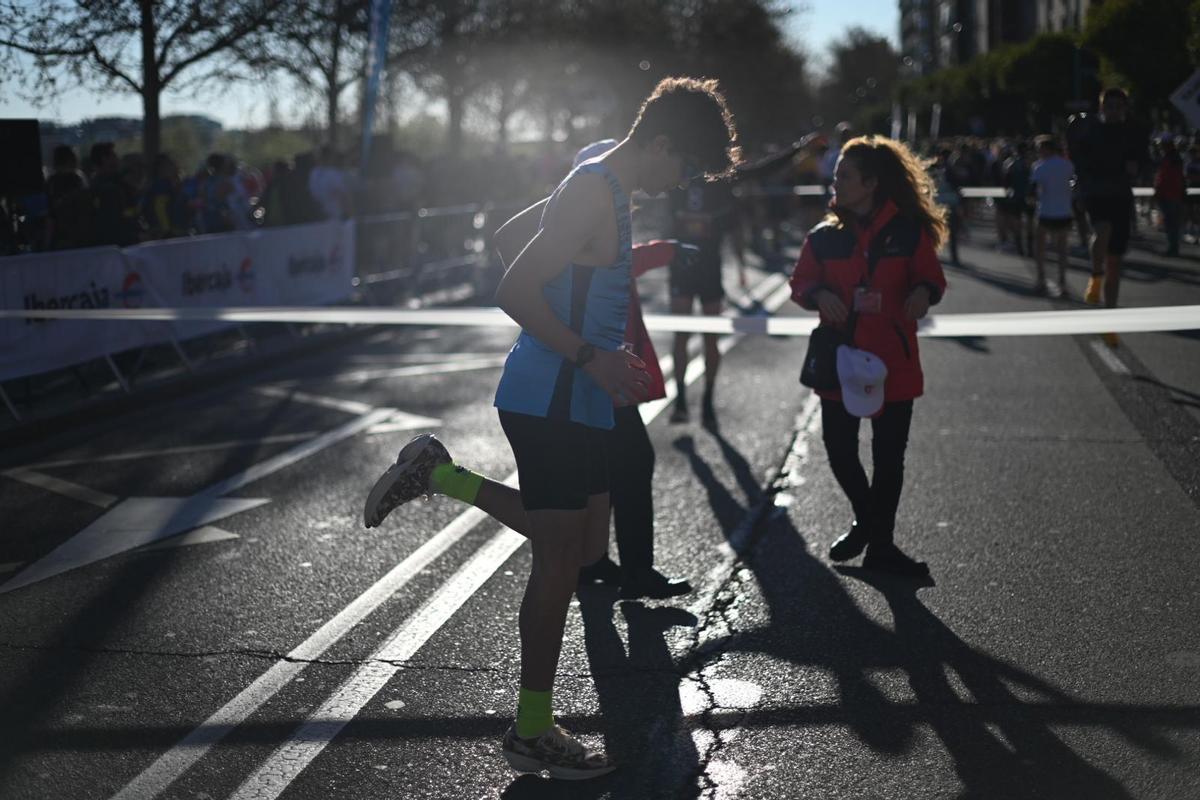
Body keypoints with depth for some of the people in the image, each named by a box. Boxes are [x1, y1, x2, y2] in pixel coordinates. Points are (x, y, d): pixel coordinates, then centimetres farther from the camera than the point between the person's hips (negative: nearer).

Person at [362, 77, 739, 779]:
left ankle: (440, 474, 21)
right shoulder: (595, 193, -17)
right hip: (551, 402, -10)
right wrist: (592, 359, -23)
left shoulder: (608, 191, 14)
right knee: (561, 562, -1)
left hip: (578, 403, 10)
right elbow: (516, 292, -23)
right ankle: (533, 734, 12)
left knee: (584, 548, 17)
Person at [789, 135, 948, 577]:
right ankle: (867, 521, 33)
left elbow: (932, 277, 3)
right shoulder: (825, 236, 3)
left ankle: (880, 544, 17)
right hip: (839, 360, 2)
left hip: (892, 363, -2)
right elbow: (800, 283, 8)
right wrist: (819, 294, -13)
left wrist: (924, 291, -19)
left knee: (889, 455, 4)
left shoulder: (908, 231, -4)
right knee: (839, 451, 7)